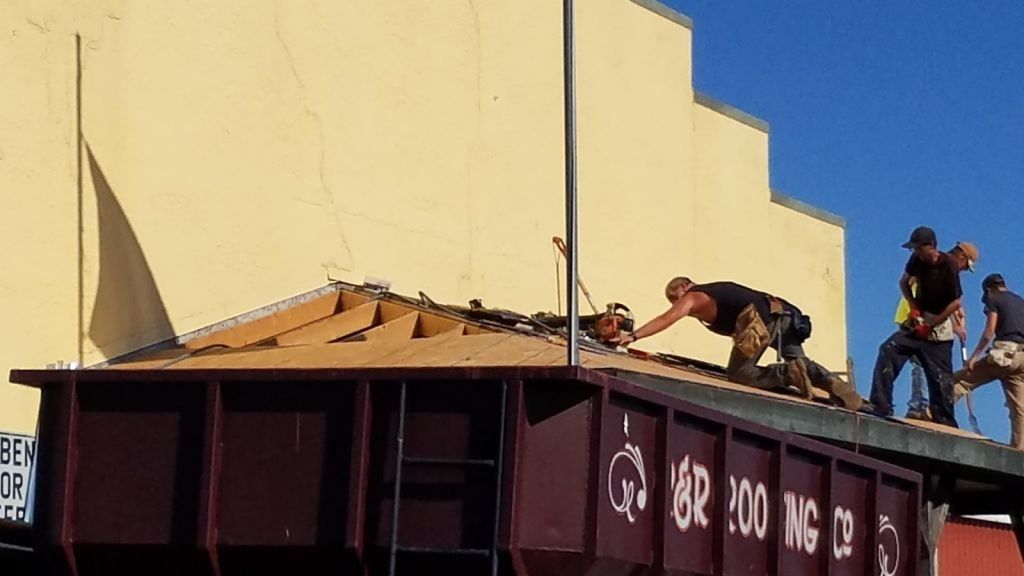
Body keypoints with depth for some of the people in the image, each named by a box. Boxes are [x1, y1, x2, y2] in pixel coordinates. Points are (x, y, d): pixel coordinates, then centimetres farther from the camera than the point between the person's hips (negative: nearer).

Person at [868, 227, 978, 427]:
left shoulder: (949, 266, -18)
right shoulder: (917, 260, -2)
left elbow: (956, 302, -16)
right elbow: (904, 282, 14)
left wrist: (931, 324, -16)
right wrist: (913, 306, -2)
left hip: (939, 329, -5)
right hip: (918, 321, 5)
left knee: (940, 377, -4)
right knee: (887, 352, -14)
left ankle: (945, 422, 6)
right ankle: (881, 407, -15)